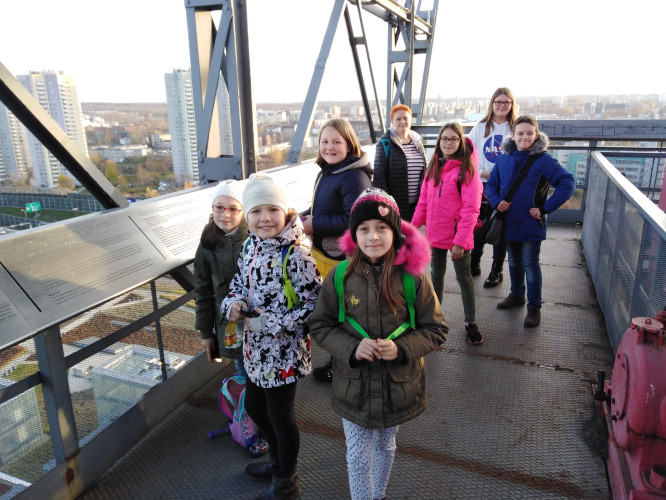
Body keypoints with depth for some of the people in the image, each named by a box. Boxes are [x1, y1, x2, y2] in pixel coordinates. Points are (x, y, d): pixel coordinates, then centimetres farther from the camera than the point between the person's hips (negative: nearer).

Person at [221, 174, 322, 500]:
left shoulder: (295, 255, -23)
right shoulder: (250, 245, 0)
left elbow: (314, 305, -21)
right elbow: (240, 283, 13)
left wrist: (271, 323, -23)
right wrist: (233, 304, -8)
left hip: (283, 351, -8)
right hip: (255, 348, 8)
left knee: (280, 416, 12)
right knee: (254, 406, 25)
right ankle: (279, 461, 53)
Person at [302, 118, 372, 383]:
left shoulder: (354, 176, -20)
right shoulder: (325, 172, 11)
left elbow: (353, 219, -26)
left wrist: (315, 225, -20)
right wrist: (306, 219, 2)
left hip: (343, 258, -10)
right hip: (323, 252, 10)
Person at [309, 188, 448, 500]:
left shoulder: (413, 278, -15)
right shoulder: (340, 277, -13)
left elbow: (436, 330, -7)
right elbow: (319, 326, -5)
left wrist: (401, 348, -23)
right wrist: (352, 348, -22)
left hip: (398, 386, 1)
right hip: (353, 386, -1)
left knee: (385, 447, 26)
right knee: (358, 456, 15)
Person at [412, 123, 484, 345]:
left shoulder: (467, 169, -12)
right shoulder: (433, 167, 7)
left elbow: (470, 209, -16)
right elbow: (424, 200, 11)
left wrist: (460, 241, -20)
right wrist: (414, 226, 5)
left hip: (458, 236, -5)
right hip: (435, 234, 6)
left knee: (464, 277, 7)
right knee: (437, 274, 18)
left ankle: (470, 322, 20)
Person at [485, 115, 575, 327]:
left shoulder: (543, 160, -12)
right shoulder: (504, 159, 2)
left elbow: (568, 183, -13)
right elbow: (491, 184, 13)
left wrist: (545, 208, -16)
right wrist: (497, 201, -7)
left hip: (531, 224, -5)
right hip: (509, 222, 5)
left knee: (530, 264, 1)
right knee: (514, 262, 19)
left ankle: (534, 306, 15)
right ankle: (517, 295, 38)